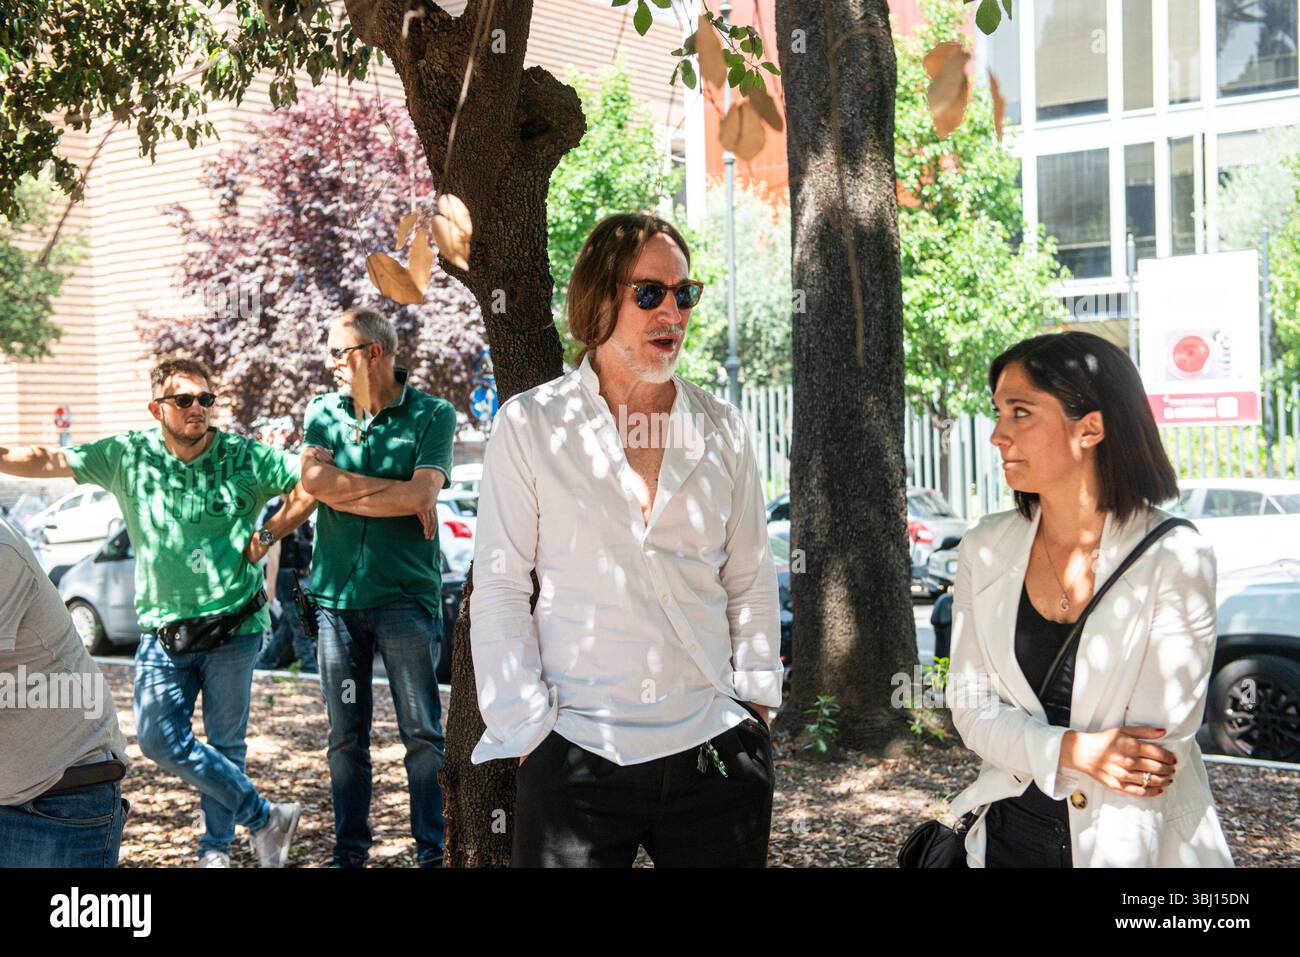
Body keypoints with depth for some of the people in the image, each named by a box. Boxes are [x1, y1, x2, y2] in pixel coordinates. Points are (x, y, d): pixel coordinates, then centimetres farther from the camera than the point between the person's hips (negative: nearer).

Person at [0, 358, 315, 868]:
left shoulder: (244, 456, -5)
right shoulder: (127, 456, -1)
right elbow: (45, 461, -3)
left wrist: (269, 534, -7)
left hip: (233, 628, -2)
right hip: (162, 630, 2)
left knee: (224, 742, 6)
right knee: (159, 738, -5)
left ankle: (216, 845, 23)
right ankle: (265, 818, 7)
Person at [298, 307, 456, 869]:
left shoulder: (432, 415, -1)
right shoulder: (324, 413, 10)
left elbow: (423, 493, -14)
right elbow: (313, 478, -7)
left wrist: (343, 491, -7)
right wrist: (399, 493, -9)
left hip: (406, 595, -3)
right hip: (337, 595, 3)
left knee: (422, 733, -1)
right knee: (346, 735, 9)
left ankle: (433, 850, 8)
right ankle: (349, 851, 20)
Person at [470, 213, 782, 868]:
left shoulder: (722, 430, 8)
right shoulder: (530, 423, 0)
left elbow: (751, 585, 13)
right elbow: (499, 591, -1)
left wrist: (755, 705, 6)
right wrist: (527, 730, -5)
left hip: (715, 753, 3)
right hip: (575, 758, -2)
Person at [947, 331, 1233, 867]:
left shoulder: (1175, 557, -15)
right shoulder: (984, 551, -3)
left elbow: (1163, 739, -17)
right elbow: (971, 707, -5)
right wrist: (1072, 751, -21)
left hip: (1143, 843, -3)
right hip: (1011, 835, 3)